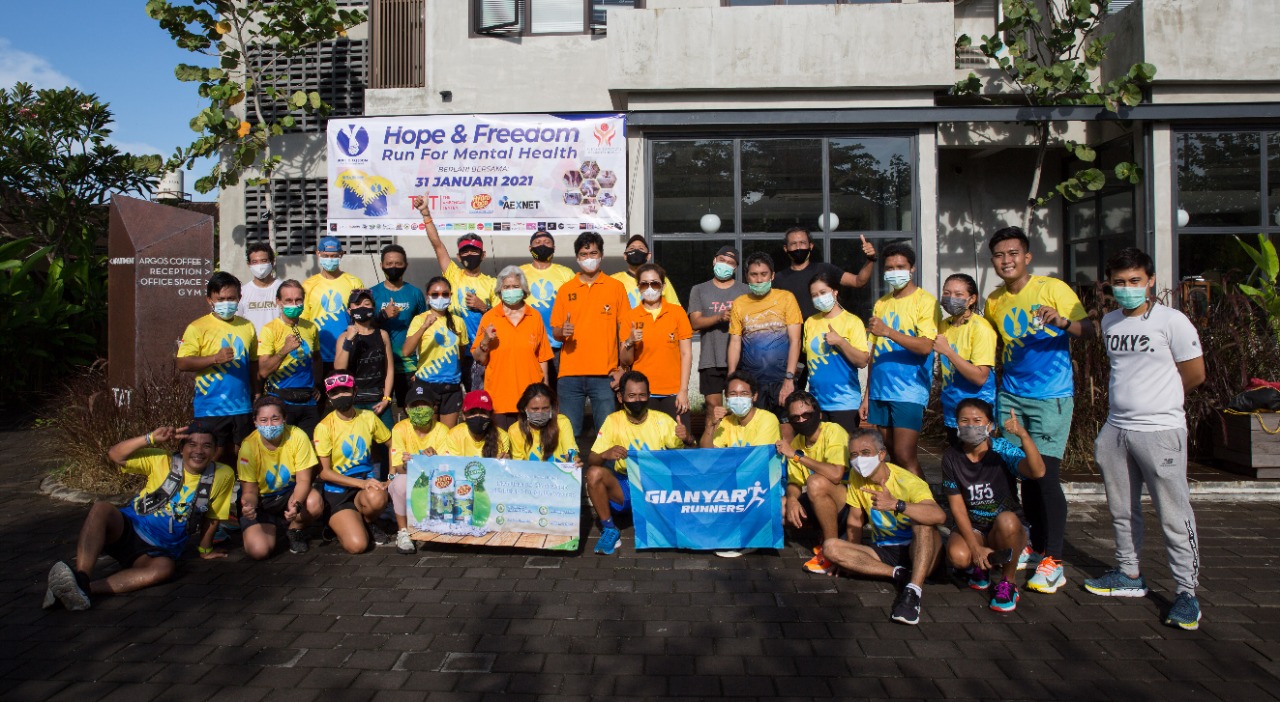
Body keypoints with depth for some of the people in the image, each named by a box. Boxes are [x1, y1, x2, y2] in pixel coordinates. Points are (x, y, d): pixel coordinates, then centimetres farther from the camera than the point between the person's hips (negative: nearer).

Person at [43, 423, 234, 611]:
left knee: (165, 568, -36)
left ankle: (87, 589, -46)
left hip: (157, 552, 0)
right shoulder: (162, 461, -2)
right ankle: (81, 579, -43)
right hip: (128, 529, 1)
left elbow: (211, 517, 9)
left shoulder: (223, 476, -2)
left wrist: (205, 549, 17)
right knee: (101, 508, -31)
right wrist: (151, 439, -19)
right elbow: (114, 455, -7)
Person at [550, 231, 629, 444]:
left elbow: (624, 330, 5)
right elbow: (554, 331, 13)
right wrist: (562, 331, -11)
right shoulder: (565, 290, 10)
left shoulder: (615, 287, 6)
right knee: (569, 433, 2)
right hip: (570, 374, 2)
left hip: (604, 374, -1)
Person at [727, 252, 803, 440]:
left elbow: (795, 341, -2)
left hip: (781, 380, -2)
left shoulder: (786, 298, 2)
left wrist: (789, 379, -10)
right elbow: (735, 343, 8)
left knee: (786, 431, -3)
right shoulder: (739, 304, 8)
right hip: (750, 381, 2)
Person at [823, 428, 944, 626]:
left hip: (917, 552, -5)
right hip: (883, 551, 5)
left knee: (923, 521, -35)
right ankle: (899, 575, -20)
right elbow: (855, 519, 7)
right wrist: (851, 559, 0)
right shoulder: (856, 477, -3)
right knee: (830, 547, -18)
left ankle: (913, 590, -40)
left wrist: (895, 504, -45)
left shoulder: (908, 482, -19)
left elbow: (939, 515, -36)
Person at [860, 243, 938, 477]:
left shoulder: (925, 302, -3)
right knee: (889, 455, 8)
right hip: (879, 392, 6)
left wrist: (888, 331, -26)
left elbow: (925, 346, -15)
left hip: (909, 392, -6)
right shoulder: (881, 304, 15)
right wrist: (867, 396, 13)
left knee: (904, 456, -11)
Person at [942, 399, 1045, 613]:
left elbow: (1037, 472, -34)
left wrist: (1023, 435, -48)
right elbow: (957, 505, -9)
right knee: (957, 555, -32)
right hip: (971, 528, 1)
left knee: (1006, 520, -37)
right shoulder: (952, 456, -8)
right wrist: (976, 548, -17)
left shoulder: (1003, 451, -14)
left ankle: (1007, 583, -11)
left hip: (1008, 528, -1)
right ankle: (979, 566, 8)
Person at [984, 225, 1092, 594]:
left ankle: (1053, 562, 0)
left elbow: (1088, 329, -11)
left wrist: (1062, 322, -31)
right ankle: (1035, 547, 25)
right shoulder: (993, 301, 10)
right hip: (1011, 396, 5)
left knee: (1045, 475, -9)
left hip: (1051, 397, -5)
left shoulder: (1053, 288, -6)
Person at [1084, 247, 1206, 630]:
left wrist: (1159, 401, 8)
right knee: (1122, 510, 15)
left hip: (1160, 430, -6)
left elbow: (1194, 374, -2)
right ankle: (1129, 575, 30)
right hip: (1115, 429, 6)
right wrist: (1128, 399, 13)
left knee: (1174, 514, -2)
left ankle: (1186, 591, 9)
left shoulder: (1172, 321, -9)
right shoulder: (1109, 323, 9)